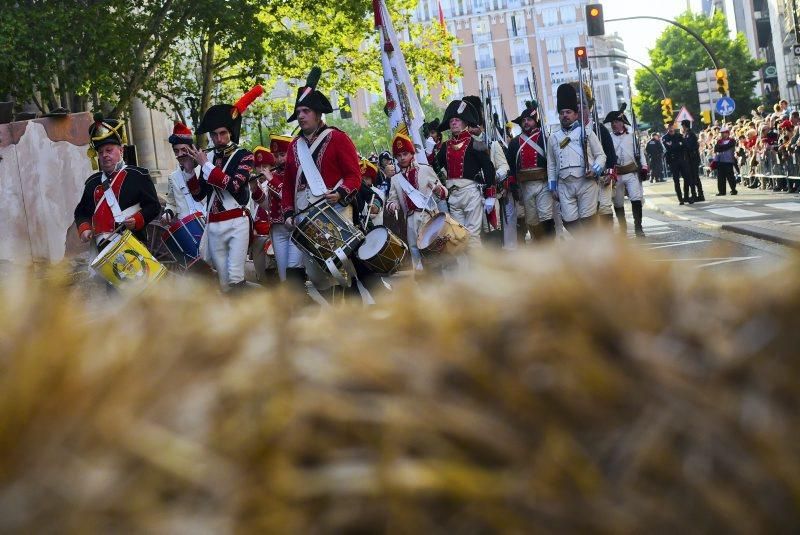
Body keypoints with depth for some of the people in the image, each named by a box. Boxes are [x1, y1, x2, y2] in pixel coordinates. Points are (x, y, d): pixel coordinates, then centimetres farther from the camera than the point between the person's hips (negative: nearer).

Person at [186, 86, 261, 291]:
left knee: (235, 276, -13)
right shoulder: (208, 158, 12)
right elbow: (199, 195, 13)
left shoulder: (244, 156, -2)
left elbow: (233, 184, -19)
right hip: (213, 226, 5)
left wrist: (205, 165, -13)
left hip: (237, 224, -5)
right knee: (222, 278, 6)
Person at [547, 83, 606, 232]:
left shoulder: (586, 132, 7)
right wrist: (553, 188, 11)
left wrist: (595, 170, -13)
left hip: (586, 183, -3)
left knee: (587, 220, -4)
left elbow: (600, 155, 6)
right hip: (564, 186, 3)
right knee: (570, 221, -4)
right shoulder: (553, 138, 15)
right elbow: (551, 165, 17)